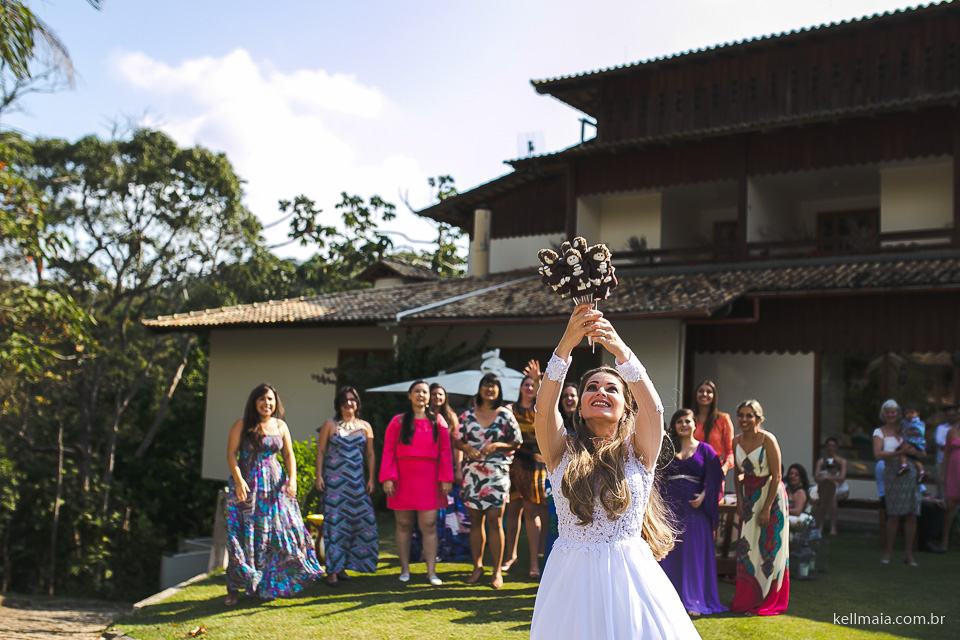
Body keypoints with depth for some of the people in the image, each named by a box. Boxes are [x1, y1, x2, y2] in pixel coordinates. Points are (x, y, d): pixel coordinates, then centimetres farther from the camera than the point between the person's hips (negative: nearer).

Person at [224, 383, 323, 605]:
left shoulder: (280, 426, 8)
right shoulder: (242, 425, -1)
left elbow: (289, 455, 11)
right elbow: (231, 454, -5)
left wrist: (292, 479, -4)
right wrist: (239, 480, -16)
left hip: (275, 485, 3)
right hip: (247, 485, -3)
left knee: (280, 531, 1)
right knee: (243, 534, -4)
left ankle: (271, 584, 14)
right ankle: (234, 589, 3)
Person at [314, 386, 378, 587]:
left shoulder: (365, 426, 11)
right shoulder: (330, 425, 4)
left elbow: (370, 454, 12)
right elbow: (320, 451, 3)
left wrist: (371, 479, 6)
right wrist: (319, 476, -6)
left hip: (357, 481, 3)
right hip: (334, 480, -3)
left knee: (357, 521, 0)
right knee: (334, 521, -6)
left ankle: (343, 566, 11)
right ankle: (332, 570, -1)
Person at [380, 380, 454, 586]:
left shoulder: (437, 421, 9)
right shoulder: (398, 422, 7)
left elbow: (445, 452, 6)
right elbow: (388, 451, 2)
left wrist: (446, 478, -1)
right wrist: (388, 478, -8)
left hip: (428, 479, 0)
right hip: (403, 478, 0)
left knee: (429, 525, -3)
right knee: (404, 525, 5)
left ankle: (431, 571, 1)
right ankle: (404, 570, 14)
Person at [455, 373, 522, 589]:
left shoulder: (506, 415, 3)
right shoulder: (468, 415, 9)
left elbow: (516, 443, 4)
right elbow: (457, 441, 13)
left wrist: (497, 445, -11)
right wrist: (467, 447, -8)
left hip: (497, 473, -2)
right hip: (472, 472, 2)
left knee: (495, 520, -5)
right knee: (475, 520, 7)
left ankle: (497, 571, 3)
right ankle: (477, 566, 20)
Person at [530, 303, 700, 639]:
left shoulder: (637, 452, 1)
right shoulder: (563, 452, 2)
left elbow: (652, 407, -18)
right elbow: (544, 406, -16)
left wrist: (621, 350, -30)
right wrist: (566, 345, -27)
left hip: (628, 575, 0)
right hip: (572, 577, 1)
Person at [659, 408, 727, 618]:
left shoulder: (705, 449, 7)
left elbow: (714, 478, -1)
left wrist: (703, 496, -14)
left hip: (694, 507, -1)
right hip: (670, 505, 2)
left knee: (694, 552, -1)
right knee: (670, 552, 2)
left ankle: (693, 601, 5)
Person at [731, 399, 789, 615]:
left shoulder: (768, 439, -16)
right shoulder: (737, 441, 2)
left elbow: (776, 476, -16)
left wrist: (767, 508, -17)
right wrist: (739, 500, 2)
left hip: (770, 495, -6)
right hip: (749, 496, 6)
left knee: (768, 549, 0)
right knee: (747, 547, 8)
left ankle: (767, 602, 11)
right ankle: (747, 599, 20)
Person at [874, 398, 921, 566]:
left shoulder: (906, 427, 14)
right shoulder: (880, 432, 5)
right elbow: (878, 455, -9)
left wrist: (914, 450, -7)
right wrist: (900, 452, -19)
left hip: (910, 473, 3)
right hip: (892, 474, -3)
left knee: (912, 514, 0)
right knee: (894, 514, -5)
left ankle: (908, 553, 9)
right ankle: (889, 549, 12)